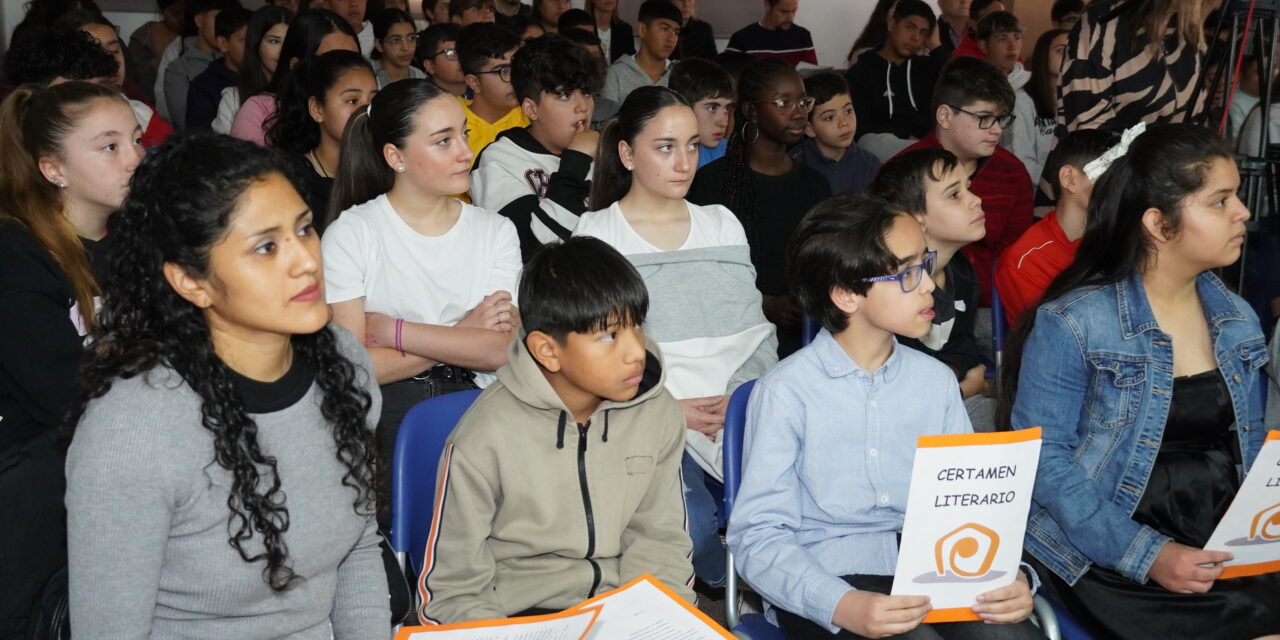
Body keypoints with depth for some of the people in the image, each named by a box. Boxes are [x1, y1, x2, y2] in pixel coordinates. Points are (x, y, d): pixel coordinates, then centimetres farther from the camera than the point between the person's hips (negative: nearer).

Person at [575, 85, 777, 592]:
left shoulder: (723, 225, 21)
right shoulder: (596, 236, 8)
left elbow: (758, 332, 15)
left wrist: (740, 394, -5)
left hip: (738, 411, 4)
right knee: (693, 529, -33)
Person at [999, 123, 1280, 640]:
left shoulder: (1239, 321, 10)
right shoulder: (1073, 324, -10)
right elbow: (1044, 458, -13)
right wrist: (1147, 555, -20)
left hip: (1230, 551, 6)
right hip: (1111, 559, -6)